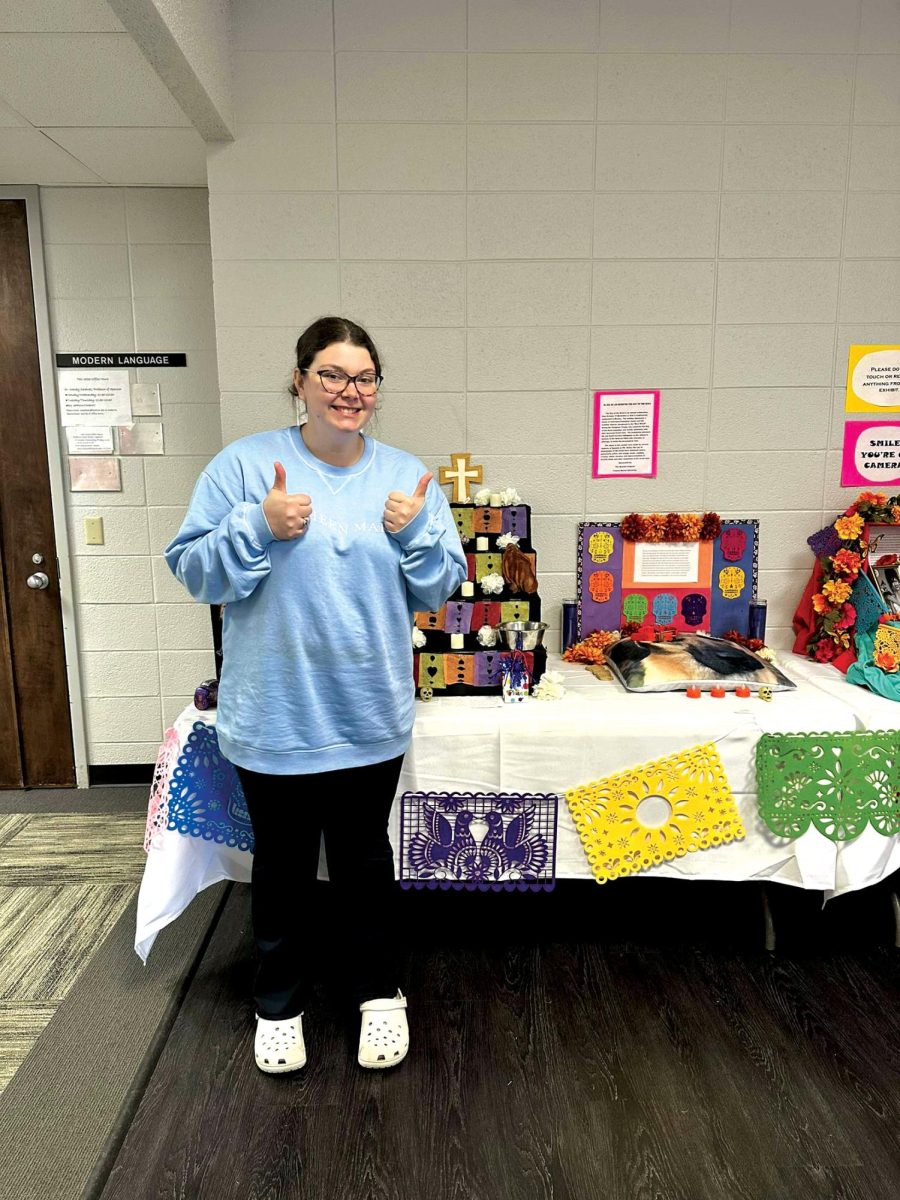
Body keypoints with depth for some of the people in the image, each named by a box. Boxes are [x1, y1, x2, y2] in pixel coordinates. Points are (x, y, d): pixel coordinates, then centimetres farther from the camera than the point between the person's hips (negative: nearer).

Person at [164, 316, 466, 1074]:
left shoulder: (406, 475, 2)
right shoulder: (246, 464, -6)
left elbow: (439, 590, 3)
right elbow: (194, 572, -5)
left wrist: (416, 531, -15)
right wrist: (260, 527, -21)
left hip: (370, 717, 2)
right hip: (275, 718, -1)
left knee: (364, 861, 18)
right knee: (283, 866, 16)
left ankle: (379, 992, 40)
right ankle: (279, 1002, 40)